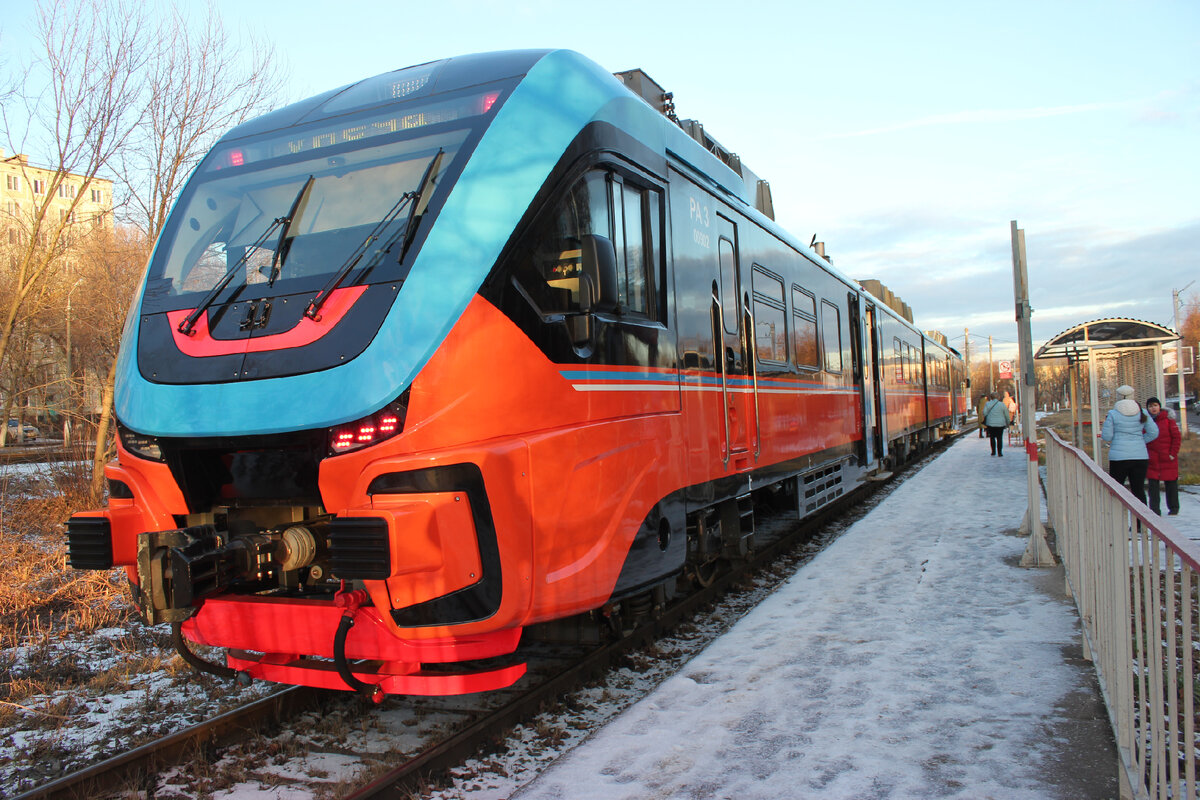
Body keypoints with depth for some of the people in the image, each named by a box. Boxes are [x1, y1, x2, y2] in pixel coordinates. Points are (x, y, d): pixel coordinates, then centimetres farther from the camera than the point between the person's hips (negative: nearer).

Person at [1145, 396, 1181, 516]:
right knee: (1152, 484, -3)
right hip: (1152, 460, 1)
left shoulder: (1168, 418, -1)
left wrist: (1173, 453, -7)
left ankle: (1173, 507, 21)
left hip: (1168, 458, -1)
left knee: (1171, 483, 7)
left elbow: (1176, 436, -1)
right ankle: (1155, 509, 2)